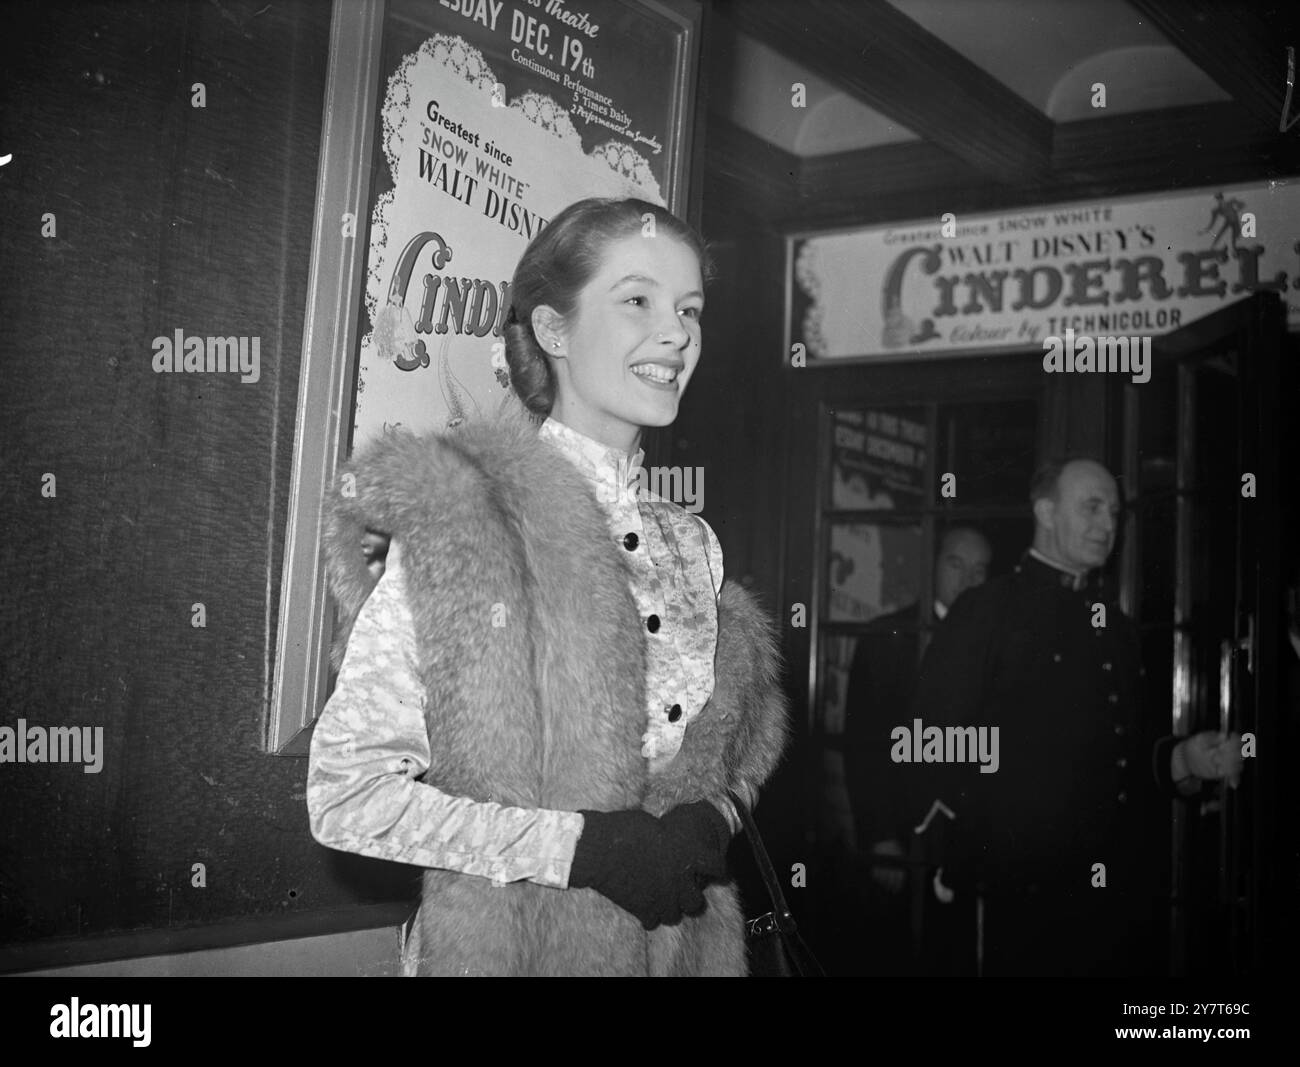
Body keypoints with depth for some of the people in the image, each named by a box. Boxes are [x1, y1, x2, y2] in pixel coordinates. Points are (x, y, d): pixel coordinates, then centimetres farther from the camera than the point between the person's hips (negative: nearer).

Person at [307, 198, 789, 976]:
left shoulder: (692, 546, 3)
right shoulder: (457, 518, -13)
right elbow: (346, 791, -15)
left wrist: (711, 820, -7)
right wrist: (581, 845, -22)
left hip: (686, 939, 5)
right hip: (508, 944, -5)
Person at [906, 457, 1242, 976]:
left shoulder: (1116, 625, 17)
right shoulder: (985, 612, -4)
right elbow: (938, 754, -10)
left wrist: (1183, 760, 1)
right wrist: (972, 873, -17)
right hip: (1028, 892, -6)